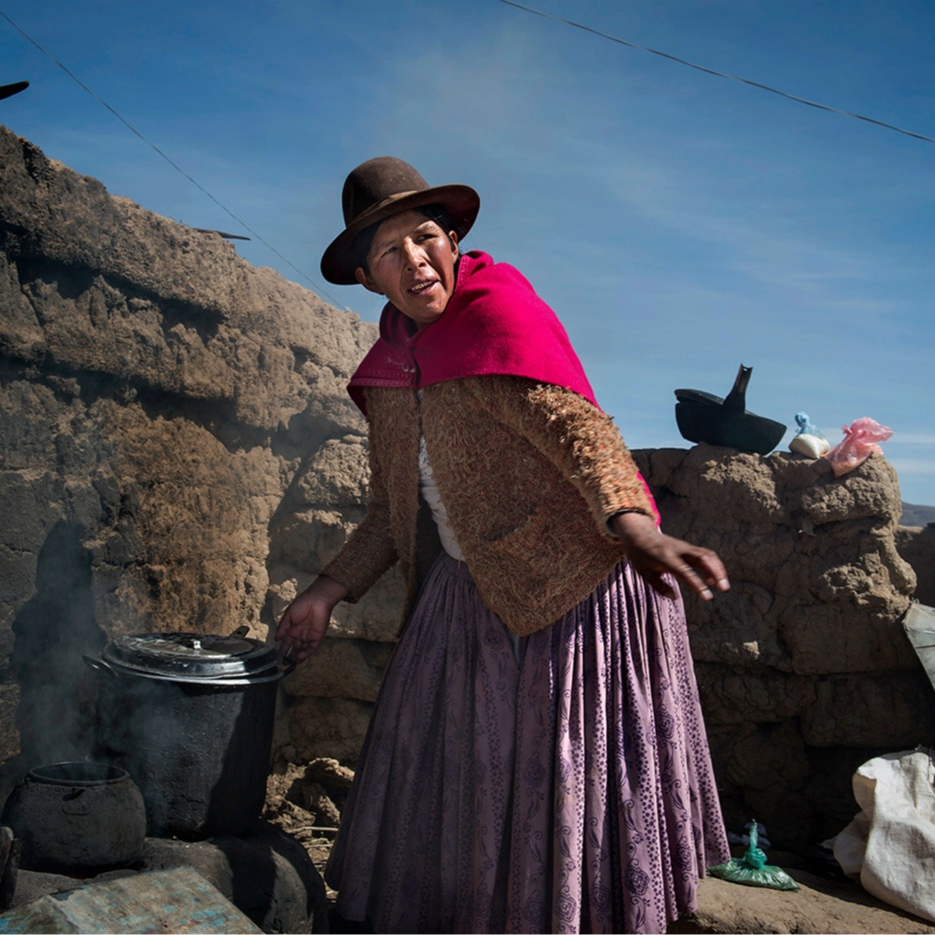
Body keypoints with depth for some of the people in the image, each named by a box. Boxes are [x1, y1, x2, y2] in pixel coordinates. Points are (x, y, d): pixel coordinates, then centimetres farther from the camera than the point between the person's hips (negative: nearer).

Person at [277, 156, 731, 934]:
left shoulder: (501, 309, -13)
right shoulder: (391, 369, 7)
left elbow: (575, 423, -28)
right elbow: (393, 512, 15)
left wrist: (636, 529, -44)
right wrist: (329, 592, 11)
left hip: (574, 580, -7)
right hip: (469, 595, 7)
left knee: (575, 780, 4)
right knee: (448, 779, 13)